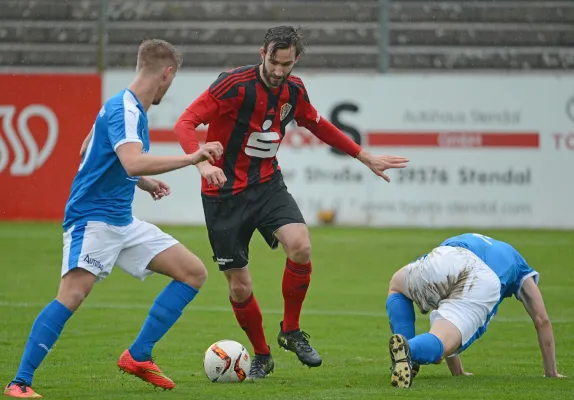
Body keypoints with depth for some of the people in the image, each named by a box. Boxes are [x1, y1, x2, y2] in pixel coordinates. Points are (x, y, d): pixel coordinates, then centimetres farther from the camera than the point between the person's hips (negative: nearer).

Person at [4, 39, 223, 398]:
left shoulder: (133, 109, 13)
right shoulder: (123, 109, -16)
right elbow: (134, 163, -35)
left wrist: (146, 183, 25)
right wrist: (192, 158, -31)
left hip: (124, 222, 10)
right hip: (92, 218, -10)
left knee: (194, 273, 5)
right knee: (73, 294, -27)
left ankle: (138, 356, 7)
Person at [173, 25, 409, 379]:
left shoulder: (294, 91, 1)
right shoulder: (235, 84, -18)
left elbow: (319, 126, 21)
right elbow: (185, 124, -22)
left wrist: (366, 158, 22)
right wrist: (203, 163, -40)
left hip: (267, 184, 4)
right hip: (225, 193, -4)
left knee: (301, 246, -24)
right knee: (240, 288, -3)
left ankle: (291, 331, -3)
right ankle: (262, 356, 24)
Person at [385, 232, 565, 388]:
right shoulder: (518, 266, 44)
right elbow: (542, 321, 35)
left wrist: (457, 371, 55)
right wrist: (551, 372, 43)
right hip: (486, 285, -2)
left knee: (396, 287, 32)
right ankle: (408, 349, -44)